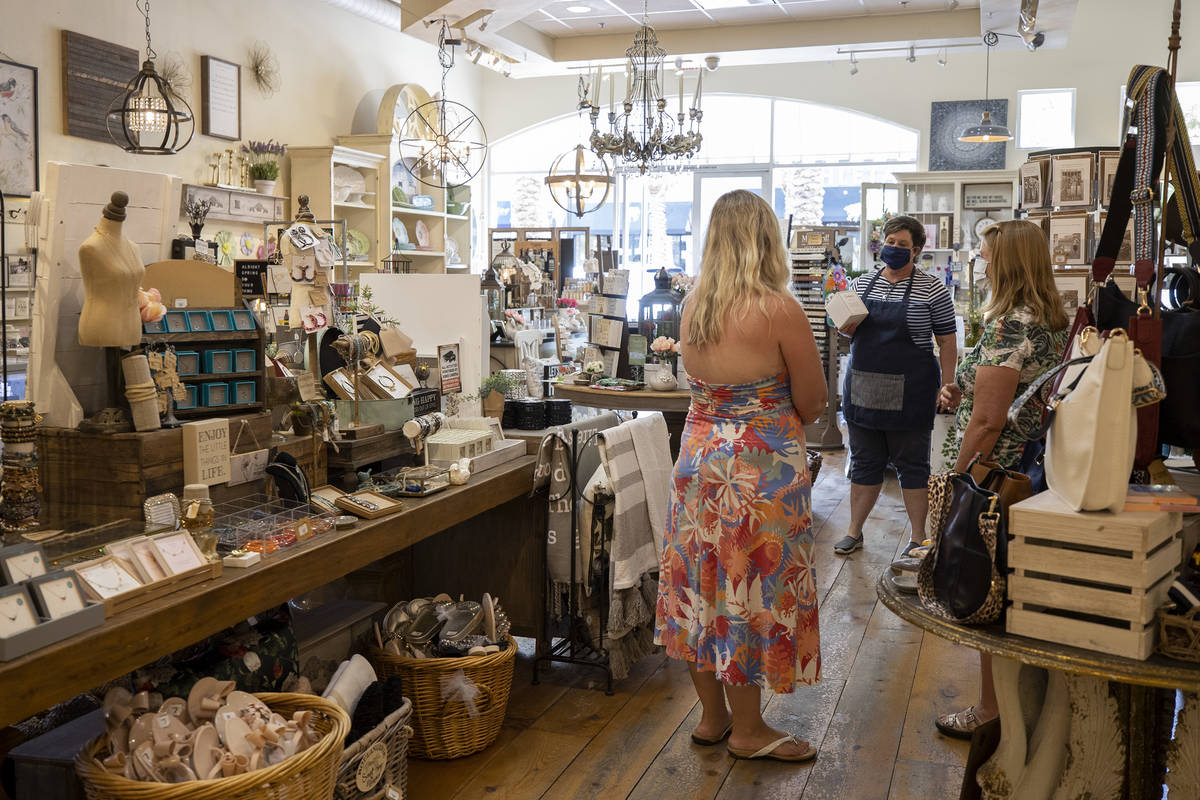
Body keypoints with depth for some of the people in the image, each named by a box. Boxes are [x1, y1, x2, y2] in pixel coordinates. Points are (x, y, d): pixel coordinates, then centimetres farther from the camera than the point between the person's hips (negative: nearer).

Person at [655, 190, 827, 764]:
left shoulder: (692, 307, 2)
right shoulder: (780, 310, -16)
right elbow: (812, 404, -8)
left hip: (700, 454, 6)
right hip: (762, 468, -6)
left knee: (701, 586, 14)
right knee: (753, 591, 6)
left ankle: (712, 716, 29)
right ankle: (748, 732, 20)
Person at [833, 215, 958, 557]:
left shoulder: (932, 290, -4)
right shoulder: (862, 283, 9)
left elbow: (947, 343, -3)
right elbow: (849, 331, 19)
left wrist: (946, 387, -9)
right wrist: (847, 327, -5)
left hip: (909, 393, -4)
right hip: (862, 387, 4)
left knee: (912, 464, 6)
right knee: (864, 462, 12)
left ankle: (917, 535, 18)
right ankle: (854, 531, 22)